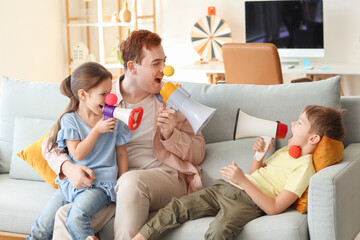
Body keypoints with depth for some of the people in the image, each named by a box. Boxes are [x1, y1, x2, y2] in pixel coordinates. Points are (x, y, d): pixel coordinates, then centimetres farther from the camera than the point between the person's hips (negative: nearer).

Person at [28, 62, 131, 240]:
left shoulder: (113, 119, 1)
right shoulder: (70, 120, -1)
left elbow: (121, 152, 9)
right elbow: (78, 153, -10)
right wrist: (97, 130, -16)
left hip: (101, 184, -2)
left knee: (76, 217, -30)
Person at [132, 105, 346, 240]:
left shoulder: (304, 167, -7)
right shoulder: (286, 150, 22)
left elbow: (274, 208, -17)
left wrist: (242, 181, -22)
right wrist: (259, 155, 9)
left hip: (247, 202, -9)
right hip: (225, 189, 9)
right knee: (177, 208, -9)